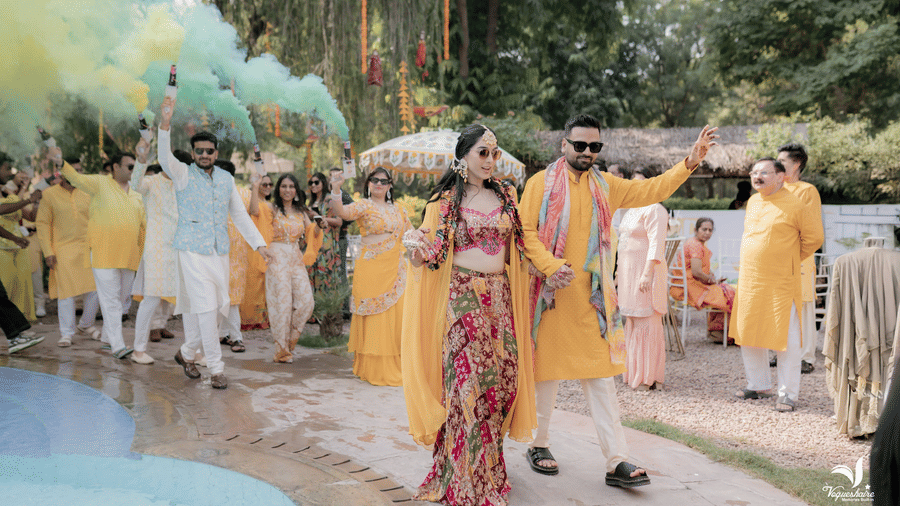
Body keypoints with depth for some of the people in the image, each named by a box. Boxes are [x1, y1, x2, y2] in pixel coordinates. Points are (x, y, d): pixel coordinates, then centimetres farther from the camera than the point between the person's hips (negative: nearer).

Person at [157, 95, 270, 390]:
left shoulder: (226, 179, 11)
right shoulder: (184, 175, -2)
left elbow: (240, 214, 15)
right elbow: (165, 158, -23)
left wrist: (258, 244, 9)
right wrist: (165, 124, -38)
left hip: (219, 252, 5)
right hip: (192, 251, -5)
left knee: (217, 307, 10)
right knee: (206, 308, -9)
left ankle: (186, 354, 31)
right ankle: (216, 368, -1)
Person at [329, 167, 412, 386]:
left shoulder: (397, 210, 16)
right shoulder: (363, 206, -2)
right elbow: (342, 212, -21)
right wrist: (336, 190, -35)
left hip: (395, 269, 5)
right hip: (371, 268, -5)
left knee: (396, 316, 6)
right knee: (374, 317, -2)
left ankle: (395, 366, 18)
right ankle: (375, 369, 6)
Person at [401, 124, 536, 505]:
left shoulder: (506, 195, 12)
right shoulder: (445, 200, 1)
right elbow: (428, 255, -2)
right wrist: (415, 249, -23)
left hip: (500, 298, 4)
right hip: (461, 298, -4)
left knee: (503, 377, 2)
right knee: (468, 381, -7)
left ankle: (487, 462, 22)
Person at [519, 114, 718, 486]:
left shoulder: (606, 186, 12)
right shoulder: (540, 183, -1)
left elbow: (652, 190, 11)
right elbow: (525, 231, -8)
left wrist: (690, 162, 0)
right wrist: (549, 266, -22)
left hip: (592, 296, 4)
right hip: (552, 292, -3)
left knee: (600, 375, 3)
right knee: (547, 370, 7)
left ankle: (616, 461, 6)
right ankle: (539, 445, 26)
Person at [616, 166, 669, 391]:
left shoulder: (655, 210, -9)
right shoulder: (631, 211, 20)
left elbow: (656, 244, -18)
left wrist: (647, 274, -26)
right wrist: (618, 271, 21)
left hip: (645, 272, -9)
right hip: (628, 272, 9)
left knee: (646, 323, -6)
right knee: (631, 322, 11)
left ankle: (648, 378, 1)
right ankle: (633, 373, 19)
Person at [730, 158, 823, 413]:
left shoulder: (794, 204, -10)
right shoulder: (752, 202, 11)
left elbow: (814, 238, -2)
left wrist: (790, 259, 5)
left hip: (780, 283, -7)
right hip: (749, 281, 7)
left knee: (785, 339, -2)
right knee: (748, 335, 13)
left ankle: (788, 393, 10)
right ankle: (759, 385, 29)